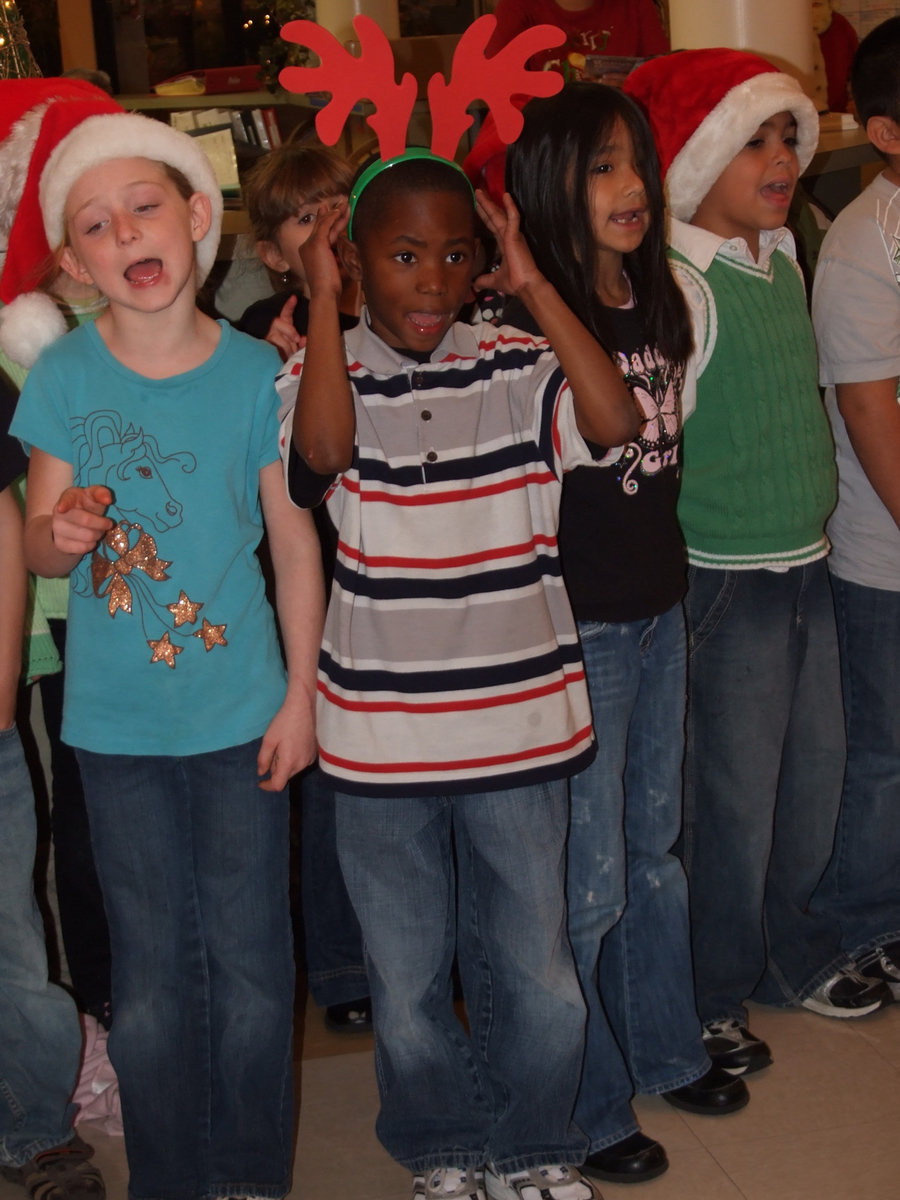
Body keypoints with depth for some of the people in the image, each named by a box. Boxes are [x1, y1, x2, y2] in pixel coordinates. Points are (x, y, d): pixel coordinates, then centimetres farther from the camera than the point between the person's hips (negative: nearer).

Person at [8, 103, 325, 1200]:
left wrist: (299, 695, 0)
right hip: (117, 725, 1)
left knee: (251, 968, 8)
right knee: (150, 983, 9)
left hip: (242, 716, 0)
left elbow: (296, 540, 1)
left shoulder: (254, 371, -5)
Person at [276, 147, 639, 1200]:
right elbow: (323, 452, -26)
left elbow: (615, 422, -20)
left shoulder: (518, 370, -2)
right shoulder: (323, 373, -4)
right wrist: (321, 300, -19)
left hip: (519, 720, 1)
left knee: (534, 969, 14)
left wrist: (534, 284, -16)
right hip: (380, 740, 0)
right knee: (407, 975, 16)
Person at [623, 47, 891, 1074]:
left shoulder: (782, 256, 8)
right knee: (733, 797, 3)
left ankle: (793, 952, 39)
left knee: (815, 770, 18)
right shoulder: (677, 287, -18)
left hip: (807, 564, 8)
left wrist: (812, 530, 16)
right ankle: (709, 997, 23)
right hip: (727, 578, -8)